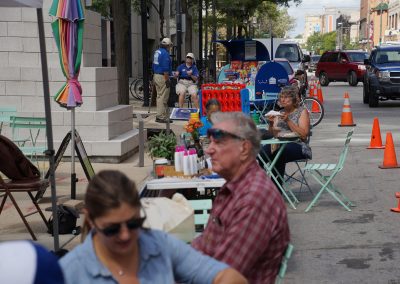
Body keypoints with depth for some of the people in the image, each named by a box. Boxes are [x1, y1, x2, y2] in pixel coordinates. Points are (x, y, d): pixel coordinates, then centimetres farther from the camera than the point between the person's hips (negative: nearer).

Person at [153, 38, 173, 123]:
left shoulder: (157, 52, 13)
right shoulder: (165, 53, -16)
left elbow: (154, 65, 19)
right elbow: (165, 69, -21)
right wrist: (167, 80, -19)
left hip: (156, 76, 10)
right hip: (162, 77, -10)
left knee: (159, 96, 16)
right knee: (163, 97, -7)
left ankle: (159, 116, 21)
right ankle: (162, 117, -6)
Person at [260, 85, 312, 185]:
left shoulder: (302, 112, 5)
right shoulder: (279, 113, 21)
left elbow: (303, 135, -7)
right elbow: (273, 135, 16)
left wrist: (288, 121, -13)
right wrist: (271, 124, -4)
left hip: (298, 146, -5)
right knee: (262, 151, -28)